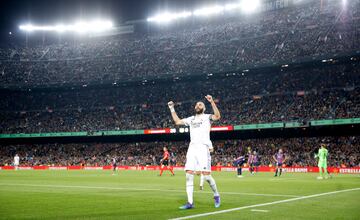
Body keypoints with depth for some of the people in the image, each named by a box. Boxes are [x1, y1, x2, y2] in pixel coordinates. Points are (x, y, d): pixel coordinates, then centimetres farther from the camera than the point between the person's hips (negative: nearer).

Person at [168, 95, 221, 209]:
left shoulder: (207, 117, 7)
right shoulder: (191, 119, 23)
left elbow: (217, 116, -13)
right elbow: (177, 121, 30)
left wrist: (212, 102, -22)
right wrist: (172, 109, 27)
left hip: (203, 148, -5)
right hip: (191, 148, 5)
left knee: (206, 175, -10)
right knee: (189, 175, -5)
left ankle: (216, 195, 15)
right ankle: (190, 202, -2)